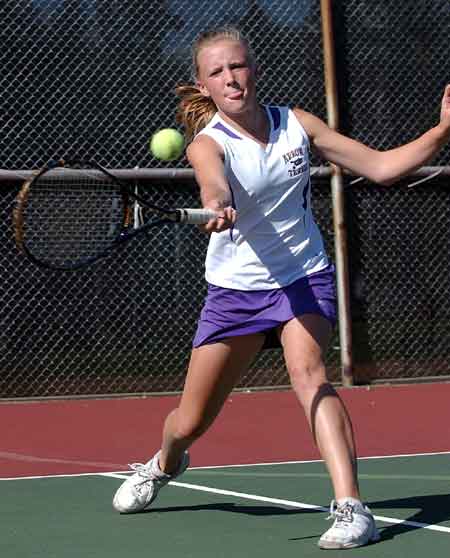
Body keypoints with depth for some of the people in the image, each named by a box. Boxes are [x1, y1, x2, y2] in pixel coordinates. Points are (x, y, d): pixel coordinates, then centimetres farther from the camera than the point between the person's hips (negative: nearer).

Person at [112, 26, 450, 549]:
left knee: (307, 372, -30)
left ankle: (351, 509, -37)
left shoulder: (297, 124, -3)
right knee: (190, 421, 8)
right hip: (235, 288, 0)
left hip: (305, 280, 0)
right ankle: (163, 465, 45)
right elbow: (214, 183, -39)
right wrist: (218, 207, -63)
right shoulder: (207, 143, -14)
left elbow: (379, 166, 0)